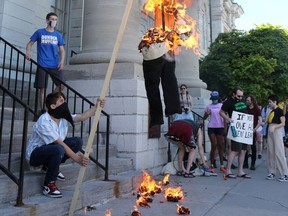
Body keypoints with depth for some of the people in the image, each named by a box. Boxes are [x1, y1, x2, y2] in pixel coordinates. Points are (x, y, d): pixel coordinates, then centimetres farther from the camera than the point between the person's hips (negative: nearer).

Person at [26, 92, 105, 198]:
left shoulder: (63, 117, -5)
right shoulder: (44, 122, -28)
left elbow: (82, 117, -11)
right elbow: (60, 143, -31)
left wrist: (96, 107, -26)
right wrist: (77, 159, -33)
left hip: (51, 149, 8)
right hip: (34, 154, -8)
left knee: (77, 141, -7)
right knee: (58, 149, -38)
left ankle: (50, 166, 6)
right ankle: (48, 185, -18)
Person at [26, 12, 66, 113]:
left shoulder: (58, 35, 12)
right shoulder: (39, 32, 6)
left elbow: (62, 50, 9)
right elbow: (30, 43, 8)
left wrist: (62, 61, -8)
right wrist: (28, 52, -13)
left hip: (55, 65, 2)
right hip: (42, 65, -2)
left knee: (61, 85, -8)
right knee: (42, 88, 1)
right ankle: (42, 110, 12)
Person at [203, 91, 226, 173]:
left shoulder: (221, 105, 6)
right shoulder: (209, 107, 5)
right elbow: (204, 118, 8)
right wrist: (207, 114, -12)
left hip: (220, 127, 1)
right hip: (211, 127, -1)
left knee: (220, 146, 5)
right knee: (214, 145, -5)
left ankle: (222, 165, 11)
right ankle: (211, 165, 6)